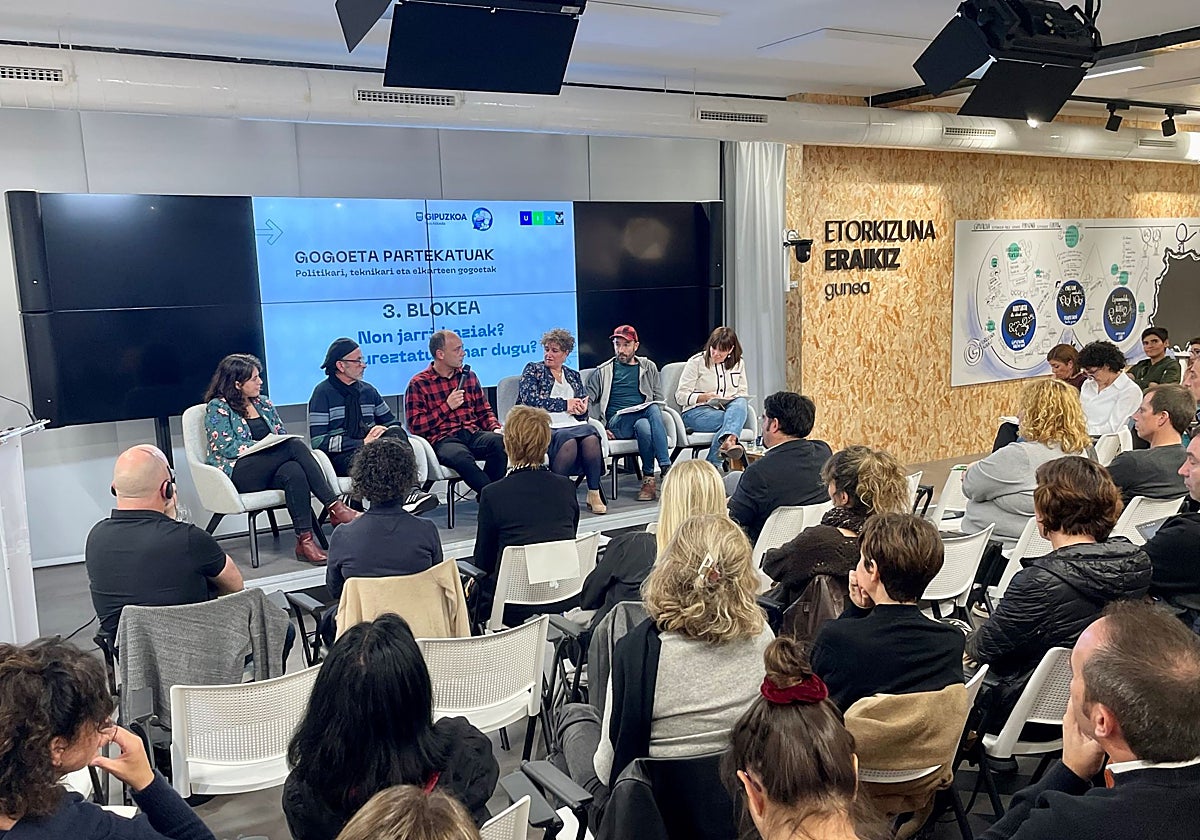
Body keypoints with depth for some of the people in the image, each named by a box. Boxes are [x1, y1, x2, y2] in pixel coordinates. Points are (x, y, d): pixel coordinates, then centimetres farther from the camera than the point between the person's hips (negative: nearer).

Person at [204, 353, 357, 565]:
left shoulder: (263, 403, 20)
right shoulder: (217, 407, 2)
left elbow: (282, 435, 20)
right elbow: (225, 447, -9)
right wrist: (265, 446, -16)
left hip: (269, 472, 5)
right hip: (237, 472, -5)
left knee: (294, 472, -35)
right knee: (295, 445, -30)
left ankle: (305, 541, -40)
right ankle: (335, 508, -33)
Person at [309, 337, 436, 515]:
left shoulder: (368, 390, 17)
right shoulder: (323, 393, -1)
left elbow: (393, 423, 21)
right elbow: (318, 442, -10)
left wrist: (389, 435, -6)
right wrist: (362, 443, -16)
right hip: (341, 457, -5)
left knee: (395, 433, -26)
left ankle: (411, 491, -45)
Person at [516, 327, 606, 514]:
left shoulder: (574, 376, 24)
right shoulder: (533, 370, 12)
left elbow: (583, 412, 20)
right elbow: (528, 399, -6)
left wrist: (581, 410, -6)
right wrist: (565, 404, -6)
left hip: (573, 426, 4)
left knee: (591, 438, -31)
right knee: (569, 441, -36)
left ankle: (594, 494, -24)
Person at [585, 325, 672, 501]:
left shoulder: (648, 367, 22)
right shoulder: (603, 371, 16)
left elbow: (659, 400, 21)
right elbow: (588, 401, 11)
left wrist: (656, 418, 0)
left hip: (645, 419, 2)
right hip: (617, 423, -2)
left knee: (644, 426, -38)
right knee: (647, 416, -36)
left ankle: (649, 478, -35)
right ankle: (666, 468, -31)